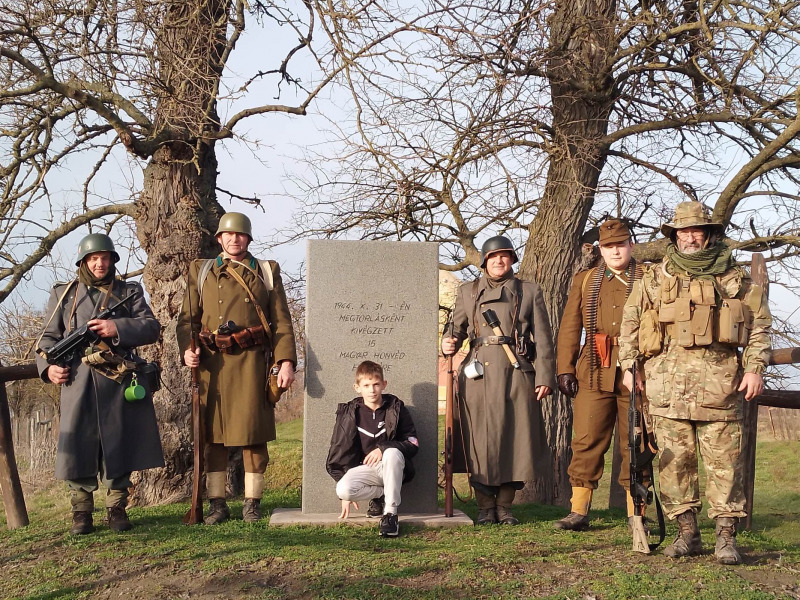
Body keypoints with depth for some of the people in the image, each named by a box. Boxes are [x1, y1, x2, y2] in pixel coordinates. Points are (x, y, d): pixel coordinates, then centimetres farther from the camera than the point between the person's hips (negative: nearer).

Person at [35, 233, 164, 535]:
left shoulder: (130, 291, 13)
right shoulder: (63, 293, 14)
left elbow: (152, 328, 2)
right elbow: (48, 337, 13)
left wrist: (117, 327, -13)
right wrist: (48, 366, -6)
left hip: (119, 382, 0)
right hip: (77, 381, 0)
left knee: (120, 443, 3)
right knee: (78, 444, -2)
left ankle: (116, 508, 14)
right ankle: (81, 512, 9)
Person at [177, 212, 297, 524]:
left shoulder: (267, 272, 13)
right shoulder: (201, 271, 15)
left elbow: (282, 321, 7)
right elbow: (188, 318, 11)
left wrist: (286, 361, -4)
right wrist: (187, 349, -8)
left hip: (252, 361, -1)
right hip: (212, 363, 1)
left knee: (253, 434, 0)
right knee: (212, 434, 3)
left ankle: (252, 504, 10)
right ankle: (217, 504, 11)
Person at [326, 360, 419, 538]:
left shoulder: (396, 408, -1)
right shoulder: (349, 413, 2)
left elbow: (413, 443, -2)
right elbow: (340, 451, 5)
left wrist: (383, 449, -20)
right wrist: (347, 494, 2)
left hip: (392, 466, -1)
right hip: (365, 468, 1)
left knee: (392, 453, -36)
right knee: (343, 489, -29)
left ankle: (390, 513, -26)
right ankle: (383, 493, -2)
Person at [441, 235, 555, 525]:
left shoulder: (529, 291, 12)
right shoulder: (467, 291, 15)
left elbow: (543, 338, 7)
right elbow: (456, 328, 11)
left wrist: (544, 376, -2)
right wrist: (448, 344, -13)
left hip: (517, 373, 0)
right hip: (479, 373, 0)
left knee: (514, 438, 0)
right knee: (480, 439, -1)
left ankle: (505, 506, 12)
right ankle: (485, 508, 9)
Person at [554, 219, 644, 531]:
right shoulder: (584, 281, 14)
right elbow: (569, 328, 11)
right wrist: (565, 369, 2)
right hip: (594, 373, 1)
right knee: (587, 441, -2)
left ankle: (636, 513, 13)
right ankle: (579, 511, 3)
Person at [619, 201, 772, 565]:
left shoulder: (736, 279, 12)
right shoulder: (654, 278, 14)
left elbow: (760, 323, 12)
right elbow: (630, 323, 15)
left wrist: (755, 368, 1)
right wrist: (629, 366, 7)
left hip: (719, 382, -1)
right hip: (666, 382, 1)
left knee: (724, 460, -3)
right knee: (674, 459, 2)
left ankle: (726, 537, 3)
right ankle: (687, 533, 11)